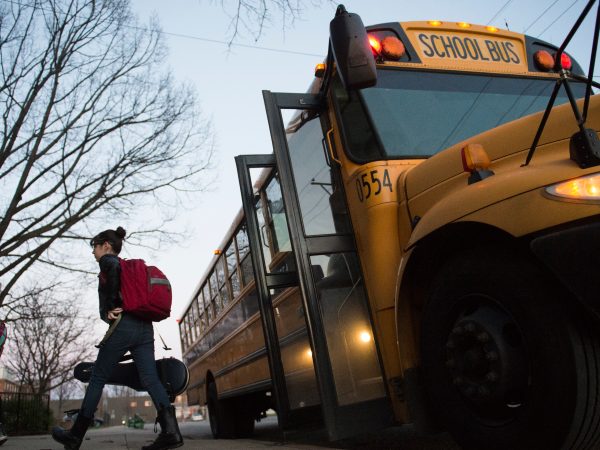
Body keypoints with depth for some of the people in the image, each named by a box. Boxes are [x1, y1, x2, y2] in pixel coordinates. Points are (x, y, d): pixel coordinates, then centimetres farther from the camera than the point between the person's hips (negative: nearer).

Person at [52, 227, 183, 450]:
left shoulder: (107, 260, 4)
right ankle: (170, 430, -21)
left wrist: (110, 307, -15)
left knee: (97, 378, 4)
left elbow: (113, 269, -21)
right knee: (150, 379, -4)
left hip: (123, 326, -7)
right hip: (145, 326, 7)